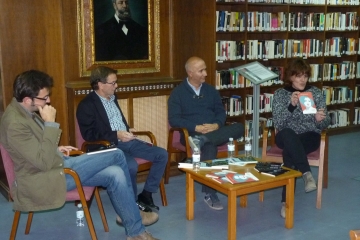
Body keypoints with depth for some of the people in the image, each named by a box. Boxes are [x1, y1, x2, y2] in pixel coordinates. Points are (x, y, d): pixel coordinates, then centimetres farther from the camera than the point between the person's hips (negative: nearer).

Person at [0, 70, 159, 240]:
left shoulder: (24, 111, 5)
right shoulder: (14, 122, -25)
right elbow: (44, 162, -26)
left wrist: (56, 150, 9)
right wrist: (50, 124, -24)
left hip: (56, 165, 9)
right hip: (45, 180, -9)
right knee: (117, 156, -12)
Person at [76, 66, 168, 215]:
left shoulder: (113, 98, 17)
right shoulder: (86, 105, -9)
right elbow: (89, 135, -16)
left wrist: (128, 130, 8)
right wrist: (116, 135, -22)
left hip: (127, 141, 8)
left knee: (162, 154, -5)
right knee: (131, 165, -35)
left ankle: (146, 195, 2)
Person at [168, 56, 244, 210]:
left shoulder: (210, 90, 17)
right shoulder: (178, 93, 2)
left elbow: (221, 111, 13)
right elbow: (174, 120, -7)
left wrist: (216, 125, -11)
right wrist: (196, 128, -20)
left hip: (215, 131, 5)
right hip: (191, 134, -5)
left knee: (239, 128, -24)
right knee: (209, 146, -39)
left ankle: (203, 139, -41)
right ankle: (210, 193, -35)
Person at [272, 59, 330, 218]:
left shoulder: (315, 92, 6)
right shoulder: (280, 94, 3)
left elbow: (324, 125, 4)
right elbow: (278, 124, -9)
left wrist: (320, 119, -21)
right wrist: (291, 106, -23)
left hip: (310, 136, 0)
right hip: (287, 137, 0)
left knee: (289, 151, -34)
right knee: (288, 134, -39)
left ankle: (287, 200, -32)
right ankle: (307, 174, -40)